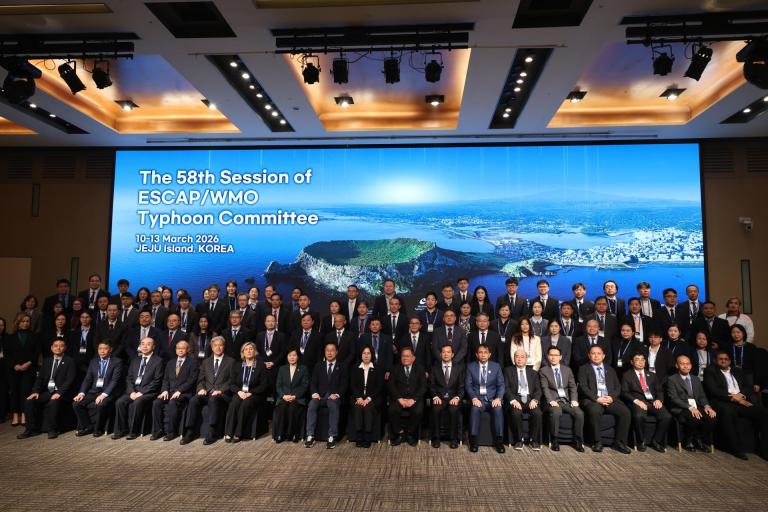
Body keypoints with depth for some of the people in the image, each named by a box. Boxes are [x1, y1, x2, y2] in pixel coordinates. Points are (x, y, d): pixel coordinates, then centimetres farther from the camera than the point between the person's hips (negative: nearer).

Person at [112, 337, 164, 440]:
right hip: (133, 391, 6)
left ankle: (133, 431, -16)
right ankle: (120, 430, -6)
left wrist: (141, 392, -15)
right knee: (120, 402, -19)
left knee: (136, 403, -31)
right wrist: (131, 392, -6)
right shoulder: (135, 361, 19)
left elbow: (157, 381, -8)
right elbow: (129, 378, 12)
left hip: (148, 392, -5)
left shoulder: (158, 360, -1)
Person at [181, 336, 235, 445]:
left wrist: (220, 390, -13)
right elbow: (201, 379, 16)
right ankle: (189, 432, -23)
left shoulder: (230, 361, 9)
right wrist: (201, 388, -5)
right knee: (193, 400, -27)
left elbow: (231, 380, 1)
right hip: (206, 392, 4)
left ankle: (212, 433, -32)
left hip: (222, 394, -4)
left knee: (213, 400, -36)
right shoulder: (206, 361, 21)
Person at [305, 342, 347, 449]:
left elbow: (344, 384, 3)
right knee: (312, 405, -30)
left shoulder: (341, 367, 12)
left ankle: (332, 437, -31)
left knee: (334, 406, -35)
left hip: (334, 397, -2)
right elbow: (313, 382, 10)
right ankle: (310, 436, -27)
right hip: (320, 395, 2)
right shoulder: (318, 365, 17)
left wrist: (337, 394, -15)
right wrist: (314, 393, -10)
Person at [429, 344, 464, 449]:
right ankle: (436, 438, -14)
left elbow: (462, 386, 3)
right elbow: (431, 385, 6)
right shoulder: (435, 367, 9)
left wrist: (457, 397, -14)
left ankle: (453, 439, -14)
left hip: (453, 398, 0)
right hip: (439, 397, 1)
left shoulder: (459, 367, 8)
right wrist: (435, 396, -13)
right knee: (436, 409, -31)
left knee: (453, 410, -32)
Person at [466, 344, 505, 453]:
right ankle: (473, 441, -24)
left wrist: (498, 398, -15)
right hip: (477, 398, -1)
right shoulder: (471, 366, 6)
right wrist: (474, 398, -17)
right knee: (475, 408, -32)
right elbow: (468, 385, 1)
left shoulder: (496, 366, 8)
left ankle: (499, 441, -22)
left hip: (492, 399, 1)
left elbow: (501, 384, 3)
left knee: (498, 409, -31)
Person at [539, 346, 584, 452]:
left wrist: (574, 400, -7)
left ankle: (578, 441, -6)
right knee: (556, 413, -34)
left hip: (567, 400, 3)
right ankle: (554, 441, -16)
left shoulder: (567, 370, 16)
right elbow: (545, 388, -5)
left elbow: (573, 387, 10)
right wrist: (551, 401, -21)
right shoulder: (543, 371, 5)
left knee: (579, 413, -24)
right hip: (553, 401, -3)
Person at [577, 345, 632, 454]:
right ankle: (597, 442, -19)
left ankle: (619, 442, -9)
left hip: (610, 400, 4)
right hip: (592, 400, -4)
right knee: (595, 411, -35)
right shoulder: (584, 369, 10)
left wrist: (612, 397, -7)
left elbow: (618, 387, 13)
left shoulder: (610, 370, 22)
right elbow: (583, 387, -2)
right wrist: (597, 398, -16)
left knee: (625, 412, -23)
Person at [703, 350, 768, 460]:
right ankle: (736, 449, -26)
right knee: (728, 412, -38)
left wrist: (741, 395, -6)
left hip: (742, 401, 5)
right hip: (723, 403, -5)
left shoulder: (738, 371, 26)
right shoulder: (710, 371, 9)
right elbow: (713, 390, -3)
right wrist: (732, 397, -11)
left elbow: (747, 388, 15)